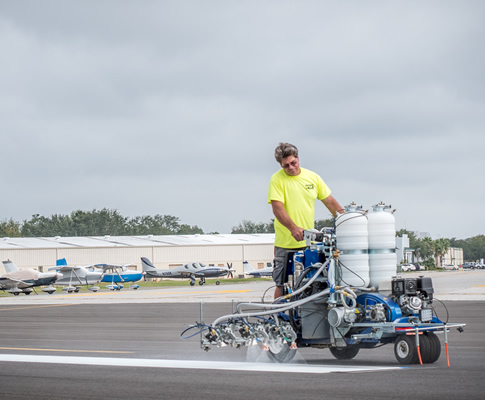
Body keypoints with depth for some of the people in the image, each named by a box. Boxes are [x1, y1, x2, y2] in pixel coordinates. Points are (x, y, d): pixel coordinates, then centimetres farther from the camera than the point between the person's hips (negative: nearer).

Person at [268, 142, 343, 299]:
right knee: (282, 285, -2)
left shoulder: (312, 177, 8)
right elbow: (277, 208, -16)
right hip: (286, 244, -4)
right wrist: (293, 228, -31)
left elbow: (330, 202, 14)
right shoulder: (277, 179, -5)